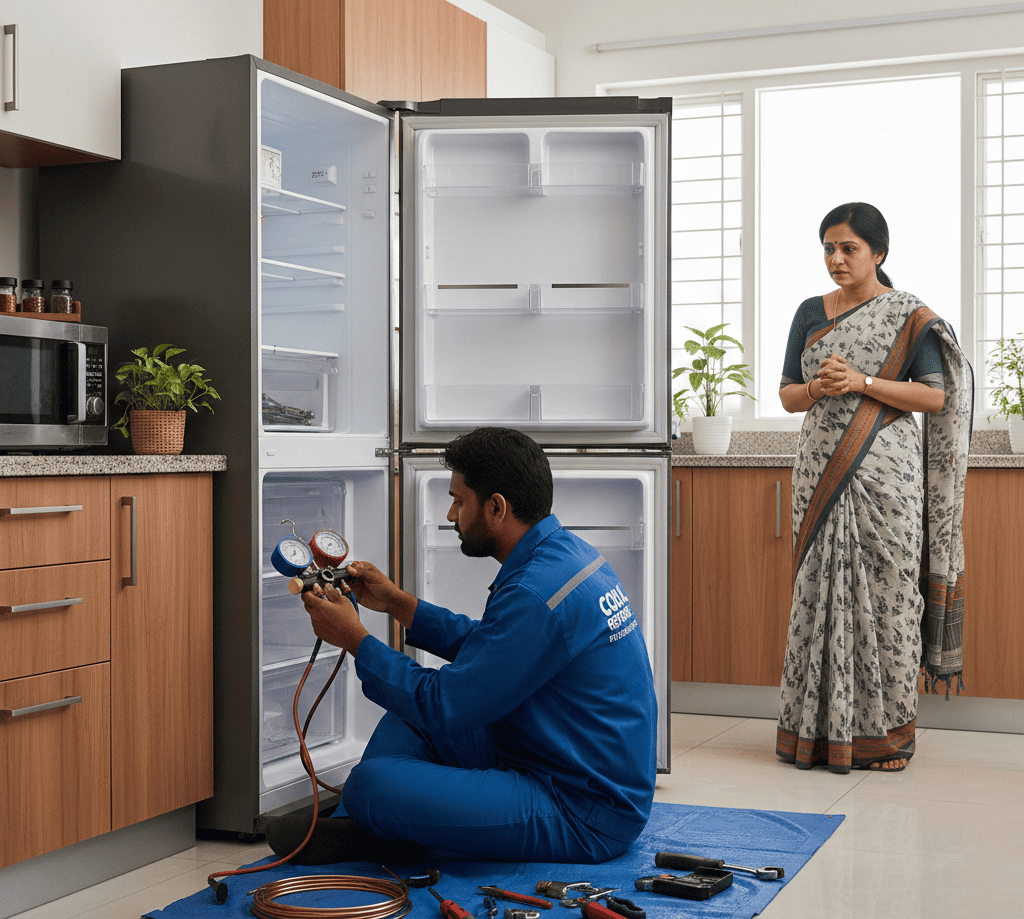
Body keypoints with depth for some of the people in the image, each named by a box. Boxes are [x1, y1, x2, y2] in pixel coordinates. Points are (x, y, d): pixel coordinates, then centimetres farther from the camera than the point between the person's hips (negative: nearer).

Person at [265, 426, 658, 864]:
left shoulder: (536, 594, -25)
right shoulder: (569, 551, 7)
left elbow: (442, 708, -19)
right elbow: (486, 647, 22)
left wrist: (354, 638, -8)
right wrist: (397, 602, 18)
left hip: (586, 821, -10)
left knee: (372, 785, -22)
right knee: (416, 706, 18)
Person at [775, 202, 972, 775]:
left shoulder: (909, 316, 0)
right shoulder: (810, 313, 12)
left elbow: (936, 396, -5)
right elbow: (787, 395, 14)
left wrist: (862, 382, -15)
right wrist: (817, 388, -9)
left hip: (885, 472, -3)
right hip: (822, 471, 4)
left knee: (886, 592, -3)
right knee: (820, 589, 2)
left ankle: (885, 732, 6)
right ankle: (819, 729, 9)